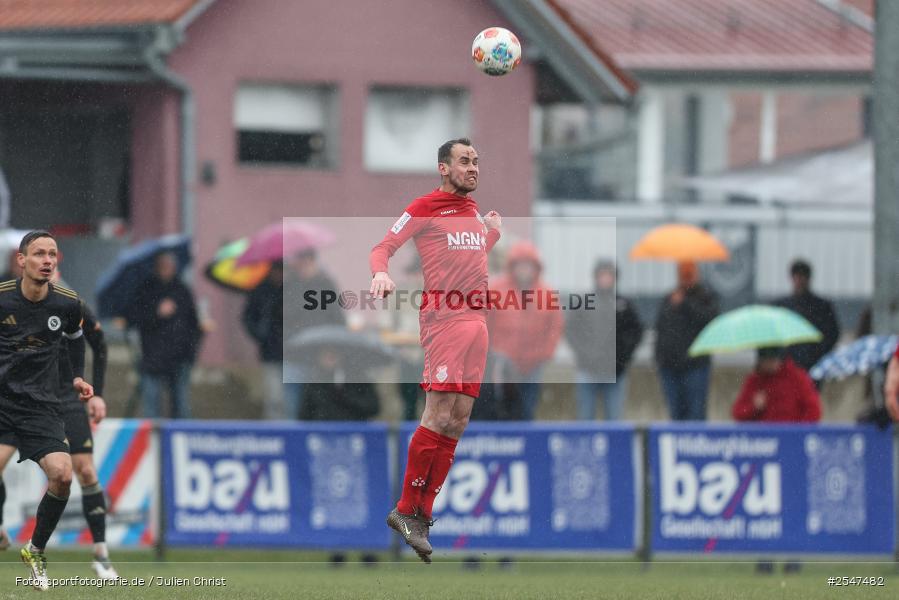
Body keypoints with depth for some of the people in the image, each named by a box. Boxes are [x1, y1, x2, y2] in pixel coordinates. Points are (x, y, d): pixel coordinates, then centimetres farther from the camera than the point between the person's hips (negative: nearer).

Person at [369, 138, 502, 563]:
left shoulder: (473, 210, 18)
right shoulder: (424, 208, -3)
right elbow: (383, 247, -5)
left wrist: (494, 229, 18)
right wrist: (381, 273, -25)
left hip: (476, 320, 8)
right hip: (442, 318, -8)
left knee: (457, 423, 4)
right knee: (439, 417, -16)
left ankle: (421, 512, 7)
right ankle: (406, 510, -9)